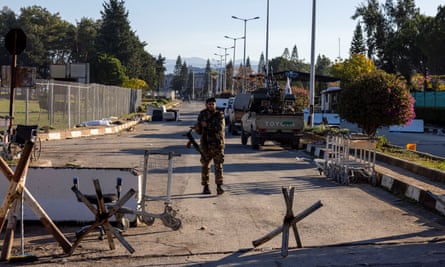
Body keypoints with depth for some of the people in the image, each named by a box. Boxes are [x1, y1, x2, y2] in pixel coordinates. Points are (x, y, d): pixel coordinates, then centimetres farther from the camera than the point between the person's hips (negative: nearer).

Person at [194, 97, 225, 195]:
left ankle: (219, 187, -11)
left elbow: (220, 127, -17)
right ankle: (205, 187, 13)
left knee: (218, 166, -8)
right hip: (205, 145, 3)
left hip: (218, 145, -3)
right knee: (205, 166, 5)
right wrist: (197, 126, -11)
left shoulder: (220, 115, 0)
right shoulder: (202, 115, 9)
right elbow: (199, 131, 11)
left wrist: (207, 125, -17)